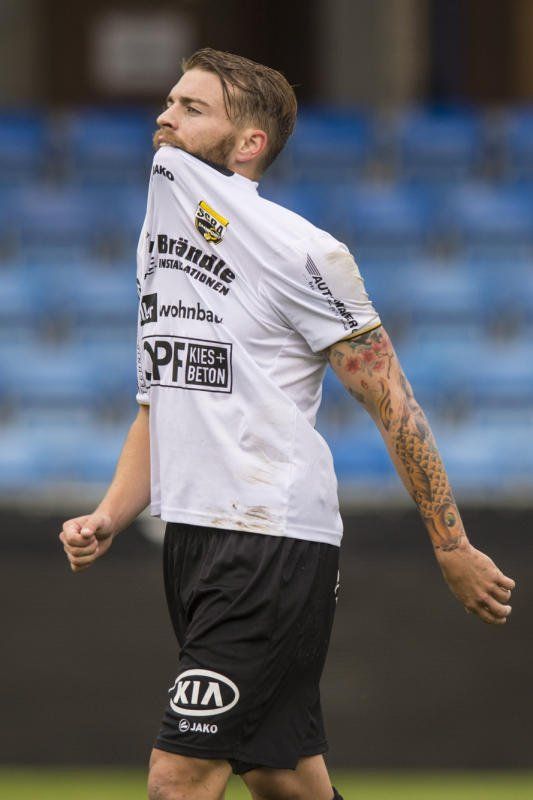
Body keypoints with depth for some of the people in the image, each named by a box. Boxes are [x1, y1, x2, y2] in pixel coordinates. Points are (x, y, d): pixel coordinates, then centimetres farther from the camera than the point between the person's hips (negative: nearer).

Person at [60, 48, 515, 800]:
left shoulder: (298, 251, -10)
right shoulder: (159, 231, 14)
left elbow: (392, 405, -7)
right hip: (190, 540, 8)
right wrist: (109, 518, 6)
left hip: (276, 543, -8)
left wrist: (453, 549, -6)